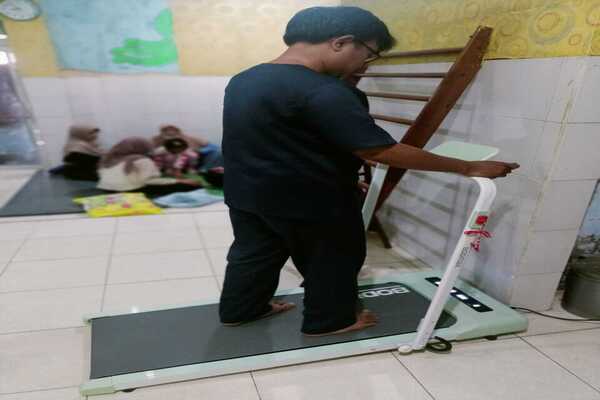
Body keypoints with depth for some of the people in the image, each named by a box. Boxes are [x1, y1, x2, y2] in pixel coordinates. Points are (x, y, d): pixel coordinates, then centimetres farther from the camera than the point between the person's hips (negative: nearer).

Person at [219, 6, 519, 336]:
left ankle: (238, 310, 41)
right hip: (311, 200, -8)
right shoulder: (323, 92, -25)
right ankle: (329, 321, 32)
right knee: (332, 261, 14)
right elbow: (380, 150, -26)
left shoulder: (244, 79, 4)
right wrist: (468, 168, -18)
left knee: (253, 254, 24)